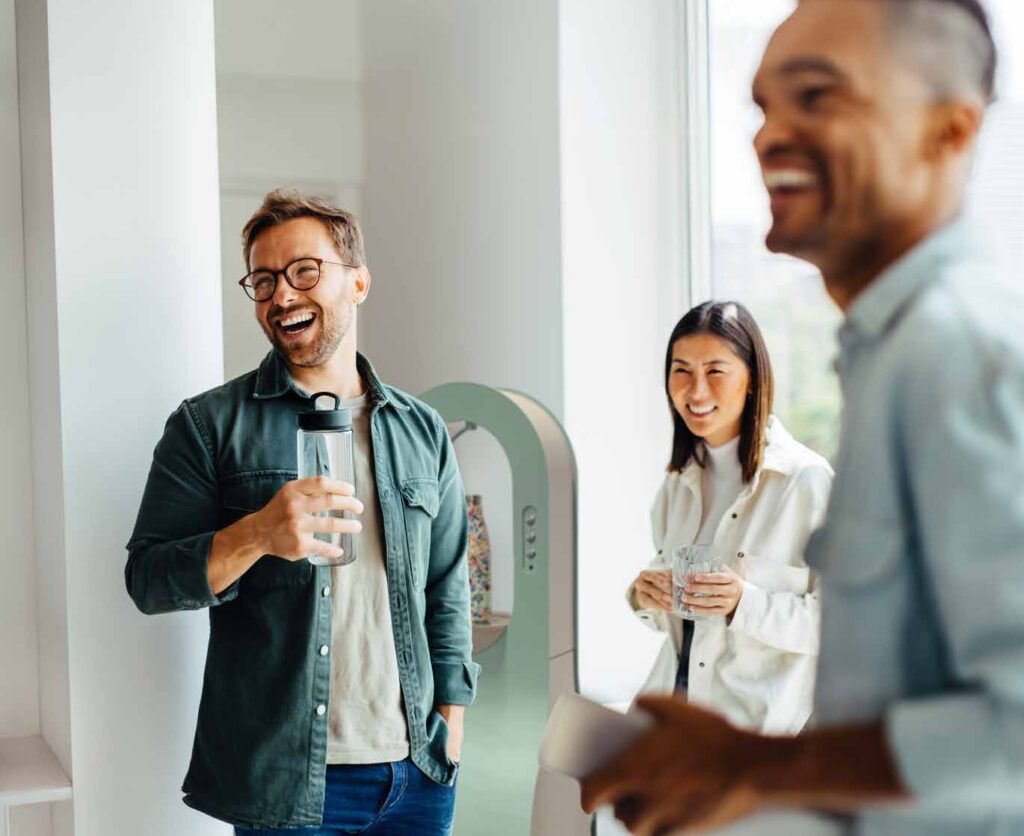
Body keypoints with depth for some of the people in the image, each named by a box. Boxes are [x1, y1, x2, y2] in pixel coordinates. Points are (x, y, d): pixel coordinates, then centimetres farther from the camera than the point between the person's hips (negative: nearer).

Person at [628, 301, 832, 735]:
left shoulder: (806, 480, -9)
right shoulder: (679, 479, 12)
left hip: (759, 719, -5)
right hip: (671, 699, 5)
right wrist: (645, 595, -1)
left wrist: (746, 603, -23)